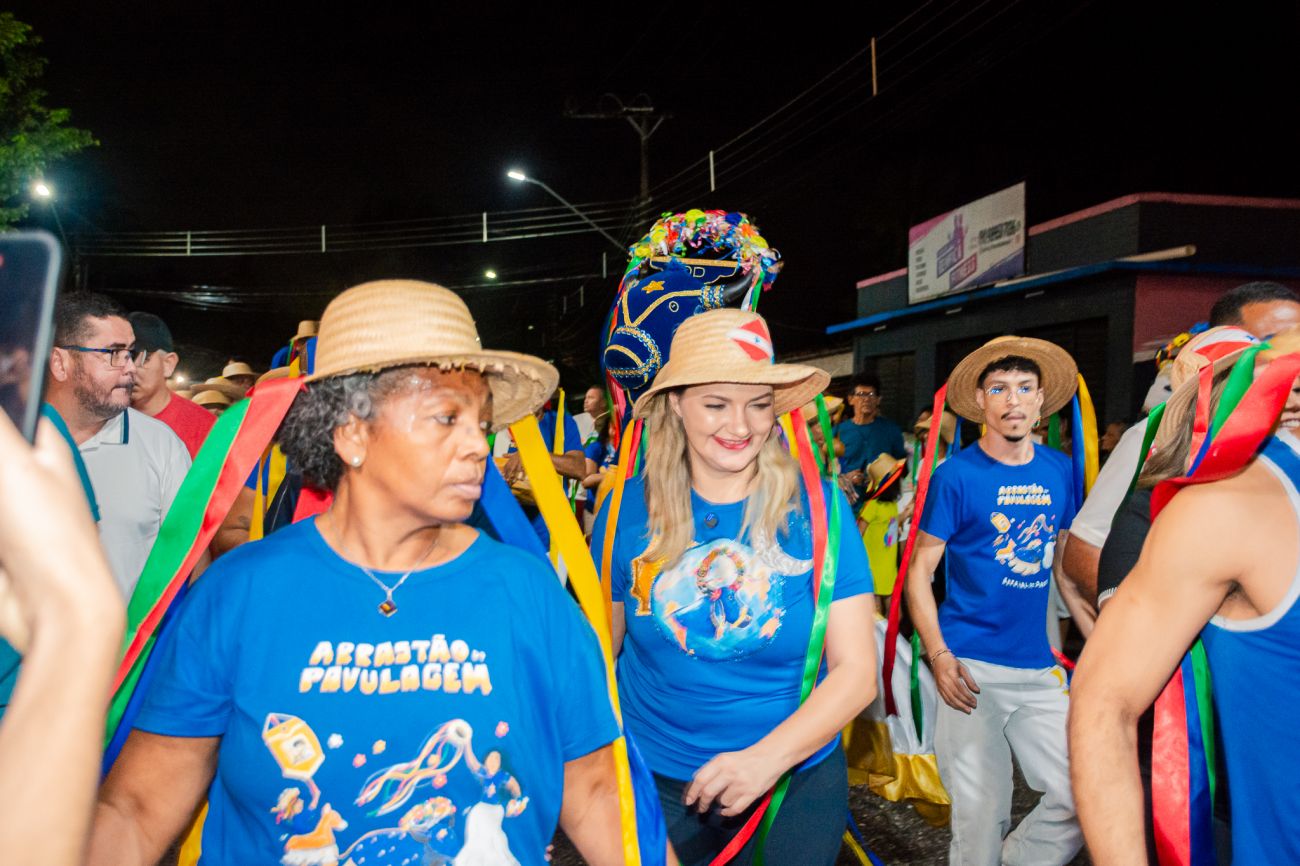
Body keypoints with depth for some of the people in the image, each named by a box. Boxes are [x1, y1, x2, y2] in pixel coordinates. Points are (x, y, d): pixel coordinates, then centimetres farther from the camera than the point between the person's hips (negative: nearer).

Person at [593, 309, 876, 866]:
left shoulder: (818, 508, -12)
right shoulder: (629, 508, -9)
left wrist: (768, 756, -24)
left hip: (796, 782, 0)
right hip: (654, 783, 1)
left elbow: (856, 670, -12)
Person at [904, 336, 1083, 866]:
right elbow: (919, 570, -5)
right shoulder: (955, 475, -5)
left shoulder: (1060, 471, 8)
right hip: (971, 667, -4)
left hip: (1040, 668, 5)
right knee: (981, 817, 4)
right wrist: (938, 654, -16)